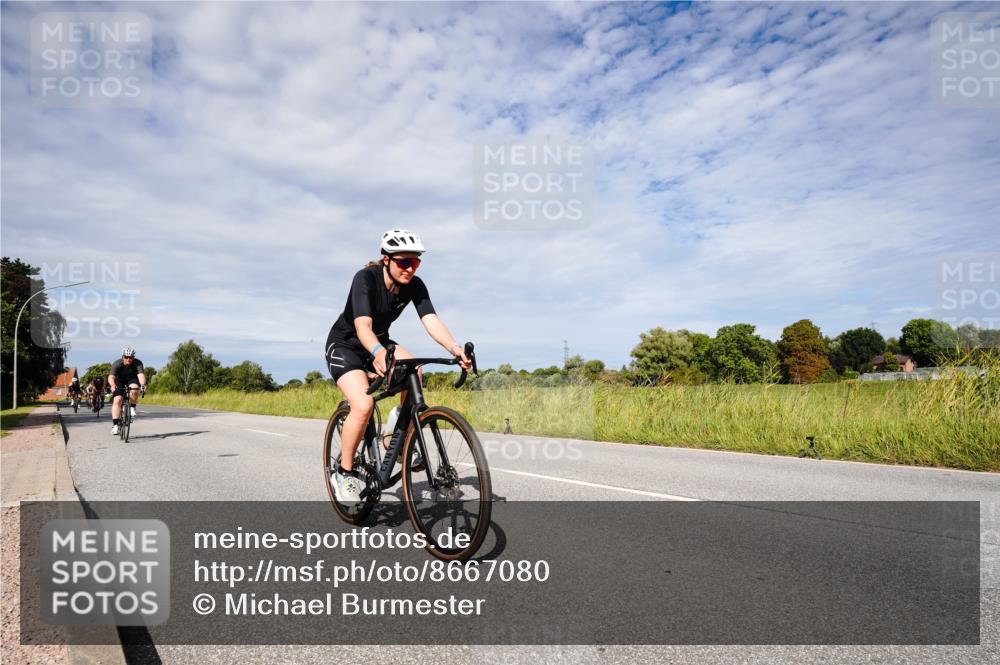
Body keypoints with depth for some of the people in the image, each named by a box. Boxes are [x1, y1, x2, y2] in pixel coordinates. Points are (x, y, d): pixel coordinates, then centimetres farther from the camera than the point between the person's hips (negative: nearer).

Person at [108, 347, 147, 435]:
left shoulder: (138, 363, -25)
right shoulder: (117, 364, -26)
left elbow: (141, 375, -38)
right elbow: (111, 377, -37)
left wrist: (142, 385, -58)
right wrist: (112, 385, -58)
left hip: (132, 380, 0)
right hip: (119, 382, 0)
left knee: (134, 390, -33)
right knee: (117, 400, -17)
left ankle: (132, 407, -6)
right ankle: (115, 425, -13)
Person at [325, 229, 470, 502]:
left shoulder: (415, 285, -14)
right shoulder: (365, 278, -28)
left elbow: (431, 320, -27)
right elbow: (363, 325, -42)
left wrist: (454, 348, -46)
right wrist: (378, 353, -62)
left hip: (379, 342, 5)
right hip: (344, 344, -5)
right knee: (363, 405, -27)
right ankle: (344, 473, -5)